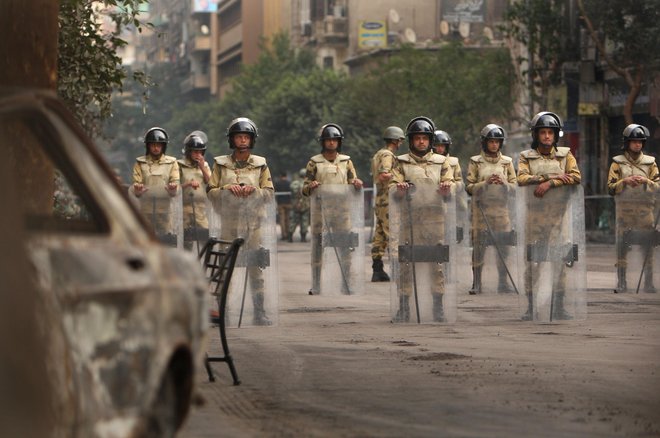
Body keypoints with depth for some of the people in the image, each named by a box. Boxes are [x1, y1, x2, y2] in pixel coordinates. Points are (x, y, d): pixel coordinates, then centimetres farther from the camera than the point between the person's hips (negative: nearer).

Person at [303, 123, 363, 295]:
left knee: (344, 247, 0)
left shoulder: (346, 161, 11)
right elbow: (304, 189, 3)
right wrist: (310, 186, -20)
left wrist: (357, 183, -13)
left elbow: (353, 182, 11)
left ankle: (346, 285, 6)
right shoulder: (314, 163, 4)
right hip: (320, 208, -2)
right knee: (318, 246, 0)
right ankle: (316, 286, 5)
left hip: (341, 208, 2)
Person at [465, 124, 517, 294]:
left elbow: (515, 187, 9)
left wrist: (503, 183, -11)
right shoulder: (476, 162, 5)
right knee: (479, 245, -5)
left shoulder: (507, 162, 11)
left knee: (503, 246, 0)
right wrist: (486, 183, -14)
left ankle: (503, 282, 8)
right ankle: (476, 283, 0)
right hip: (481, 208, -2)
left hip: (502, 209, 2)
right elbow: (469, 187, 1)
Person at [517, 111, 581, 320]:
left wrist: (549, 183, -17)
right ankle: (531, 307, 3)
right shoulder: (526, 157, 9)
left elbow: (576, 177, -5)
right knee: (532, 260, -2)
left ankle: (559, 307, 1)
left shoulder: (565, 155, 12)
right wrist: (555, 177, -15)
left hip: (559, 215, 0)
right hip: (534, 215, 0)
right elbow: (521, 178, -9)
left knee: (559, 260, -3)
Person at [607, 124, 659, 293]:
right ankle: (621, 282, 2)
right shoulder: (618, 162, 6)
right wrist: (625, 182, -14)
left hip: (646, 208, 1)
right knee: (622, 245, -3)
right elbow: (611, 188, 1)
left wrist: (645, 181, -12)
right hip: (624, 208, -1)